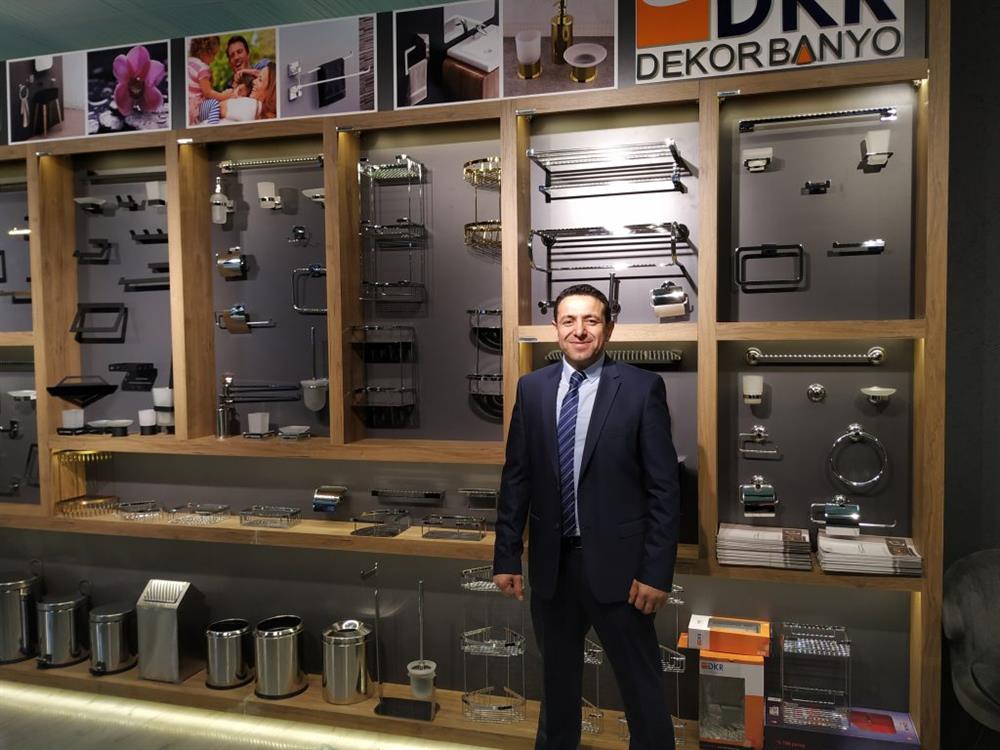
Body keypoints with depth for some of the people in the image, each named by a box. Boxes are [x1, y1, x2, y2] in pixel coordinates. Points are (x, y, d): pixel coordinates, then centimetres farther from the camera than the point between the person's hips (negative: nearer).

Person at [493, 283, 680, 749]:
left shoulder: (642, 388, -8)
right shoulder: (532, 388, 2)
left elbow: (663, 487, -8)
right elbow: (515, 478, 4)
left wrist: (657, 571, -11)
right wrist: (507, 556, 3)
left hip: (616, 560, -3)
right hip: (551, 560, 4)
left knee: (641, 684, 12)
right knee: (557, 678, 22)